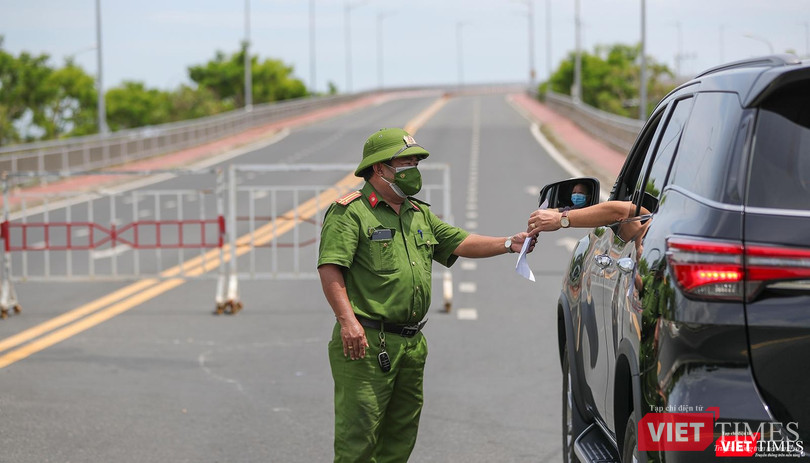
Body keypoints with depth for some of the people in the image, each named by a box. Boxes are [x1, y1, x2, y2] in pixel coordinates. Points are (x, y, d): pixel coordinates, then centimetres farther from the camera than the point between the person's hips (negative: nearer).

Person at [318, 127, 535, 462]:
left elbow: (459, 243, 17)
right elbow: (330, 269, -16)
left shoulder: (420, 215, 19)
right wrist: (347, 321, -26)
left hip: (412, 344, 8)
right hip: (367, 343, -8)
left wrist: (509, 243, 2)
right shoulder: (350, 212, -7)